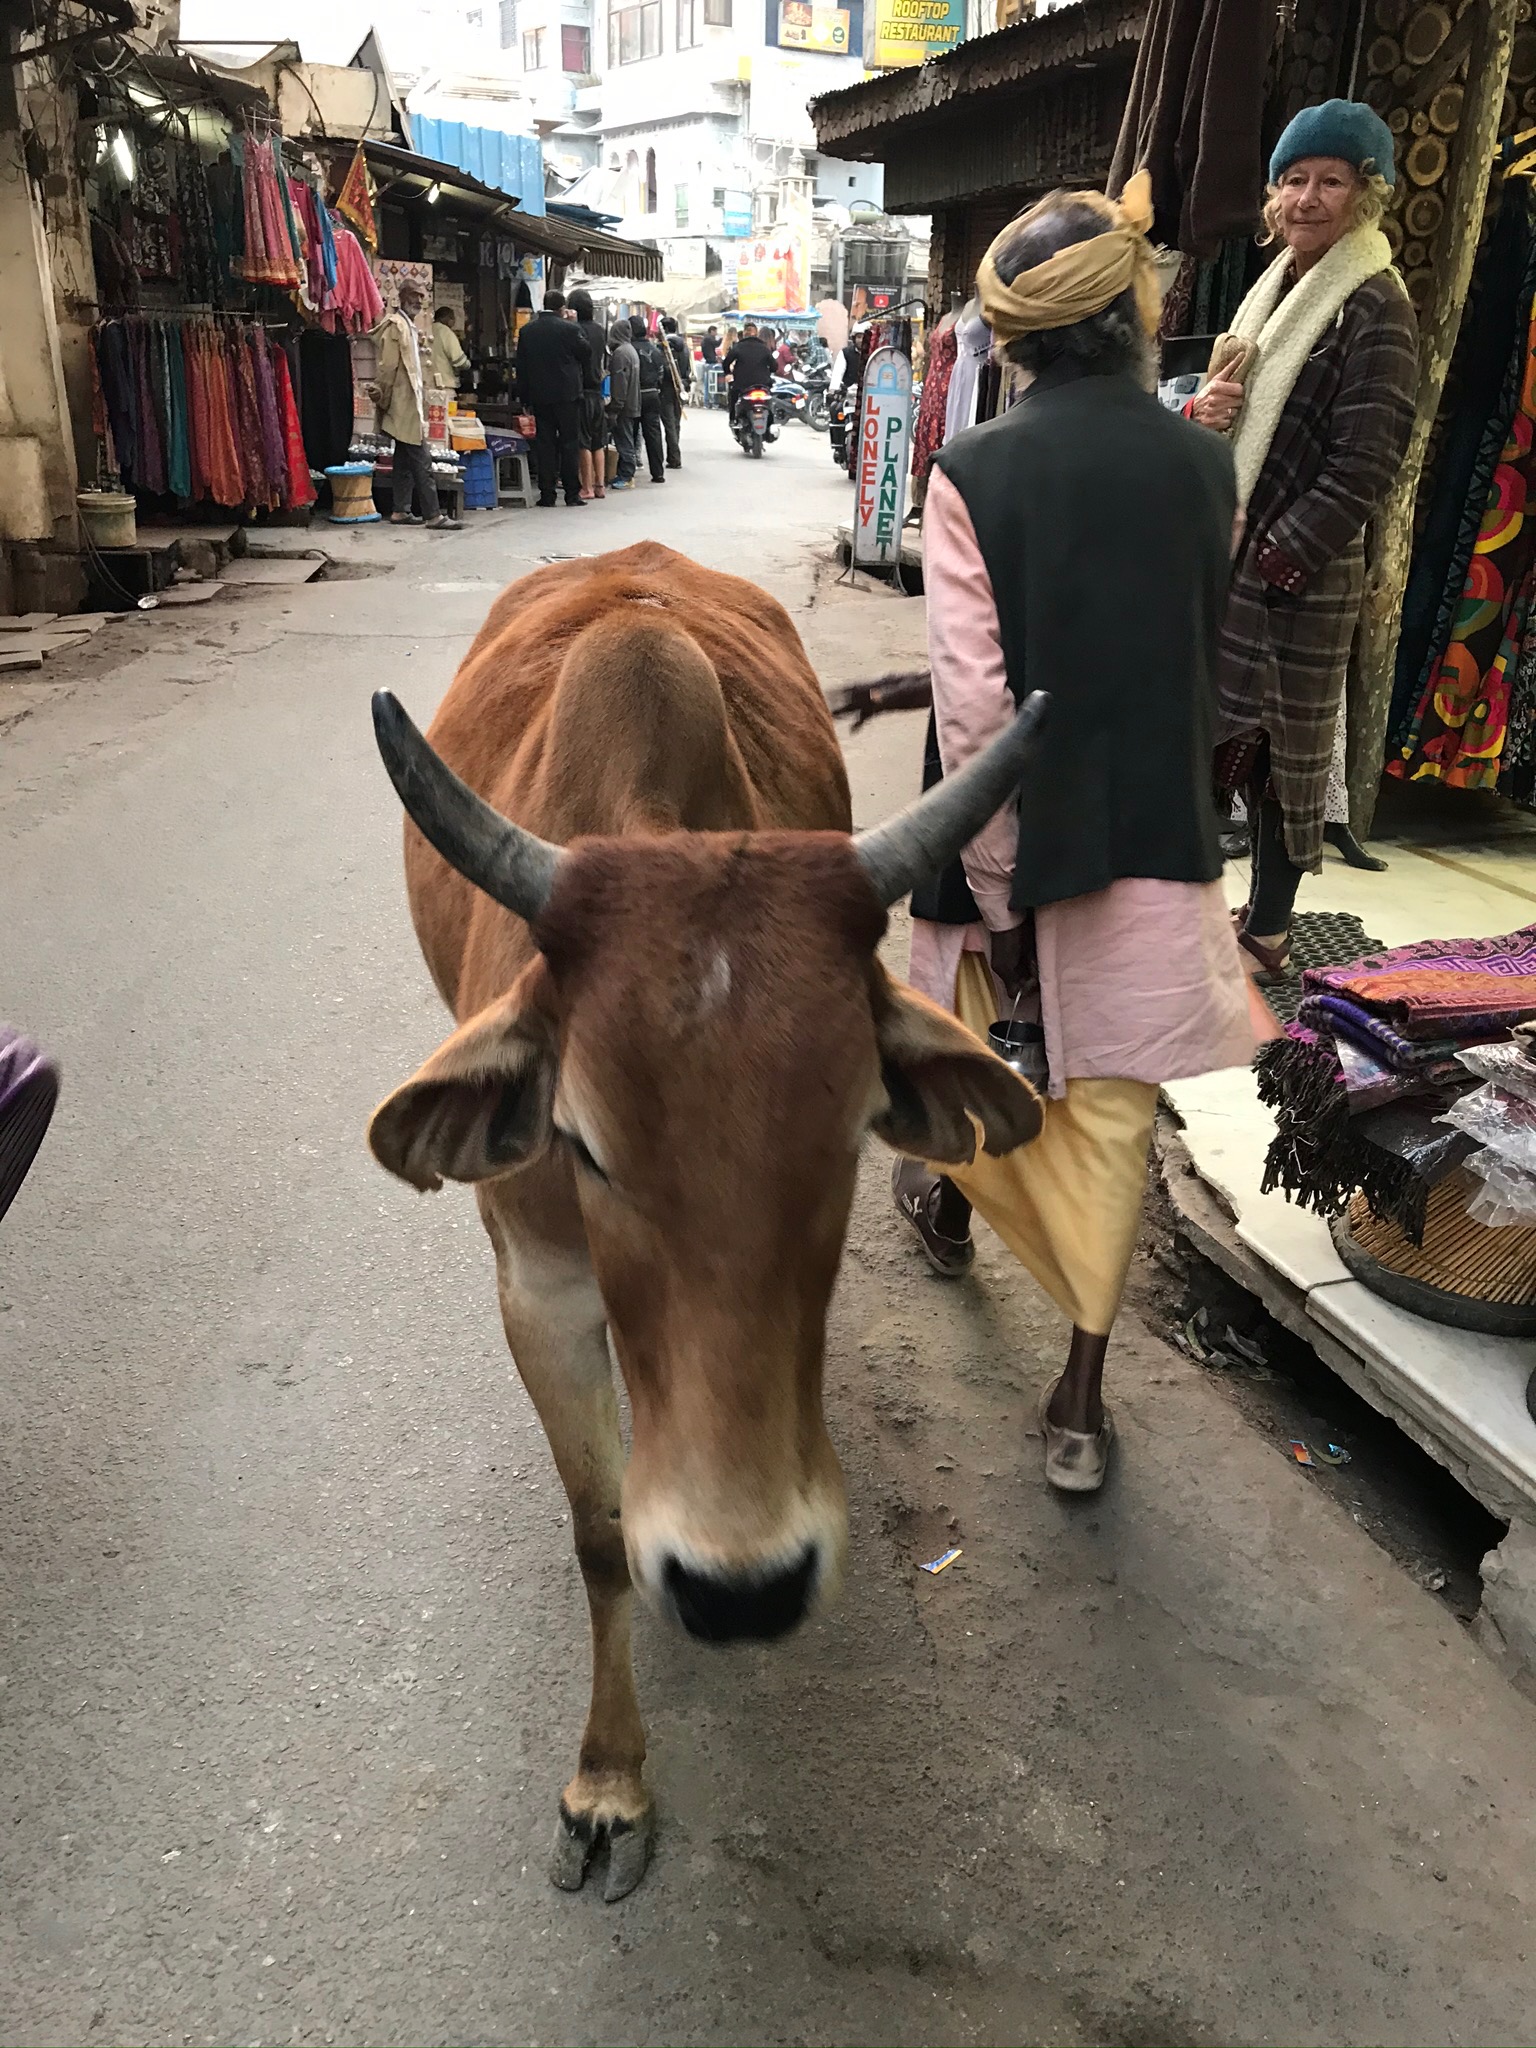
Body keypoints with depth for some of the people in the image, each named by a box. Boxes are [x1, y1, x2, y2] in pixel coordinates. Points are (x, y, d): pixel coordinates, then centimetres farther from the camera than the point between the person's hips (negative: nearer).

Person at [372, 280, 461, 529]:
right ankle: (433, 515, -11)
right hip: (403, 404, -10)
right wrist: (383, 398, -13)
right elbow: (387, 366, -14)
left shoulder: (410, 327, 18)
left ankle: (400, 512, 14)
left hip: (410, 403, 10)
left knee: (405, 460, 11)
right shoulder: (396, 325, -11)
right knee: (421, 461, -11)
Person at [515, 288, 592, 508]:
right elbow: (586, 357, 1)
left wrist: (526, 399, 10)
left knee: (544, 443, 6)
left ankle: (547, 494, 4)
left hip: (539, 396, 3)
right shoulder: (570, 329, -8)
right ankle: (572, 493, 0)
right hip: (567, 394, -3)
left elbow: (521, 367, 6)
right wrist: (581, 382, 18)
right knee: (570, 443, 2)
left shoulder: (526, 331, 4)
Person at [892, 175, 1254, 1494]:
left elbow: (976, 706, -17)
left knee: (979, 1047, 24)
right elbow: (1199, 652, 10)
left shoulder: (974, 474, -13)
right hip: (1159, 835, 2)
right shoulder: (1205, 463, -2)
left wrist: (994, 894, -12)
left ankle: (949, 1203, 54)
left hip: (1027, 834, -2)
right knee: (1110, 1104, 9)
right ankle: (1082, 1398, 15)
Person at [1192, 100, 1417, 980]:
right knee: (1233, 736, 12)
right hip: (1228, 558, 8)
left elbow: (1364, 464, -16)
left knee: (1286, 750, -2)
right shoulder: (1276, 287, 15)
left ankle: (1268, 931, 9)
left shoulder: (1375, 307, -10)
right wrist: (1206, 411, -1)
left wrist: (1277, 558, -18)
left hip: (1300, 572, -8)